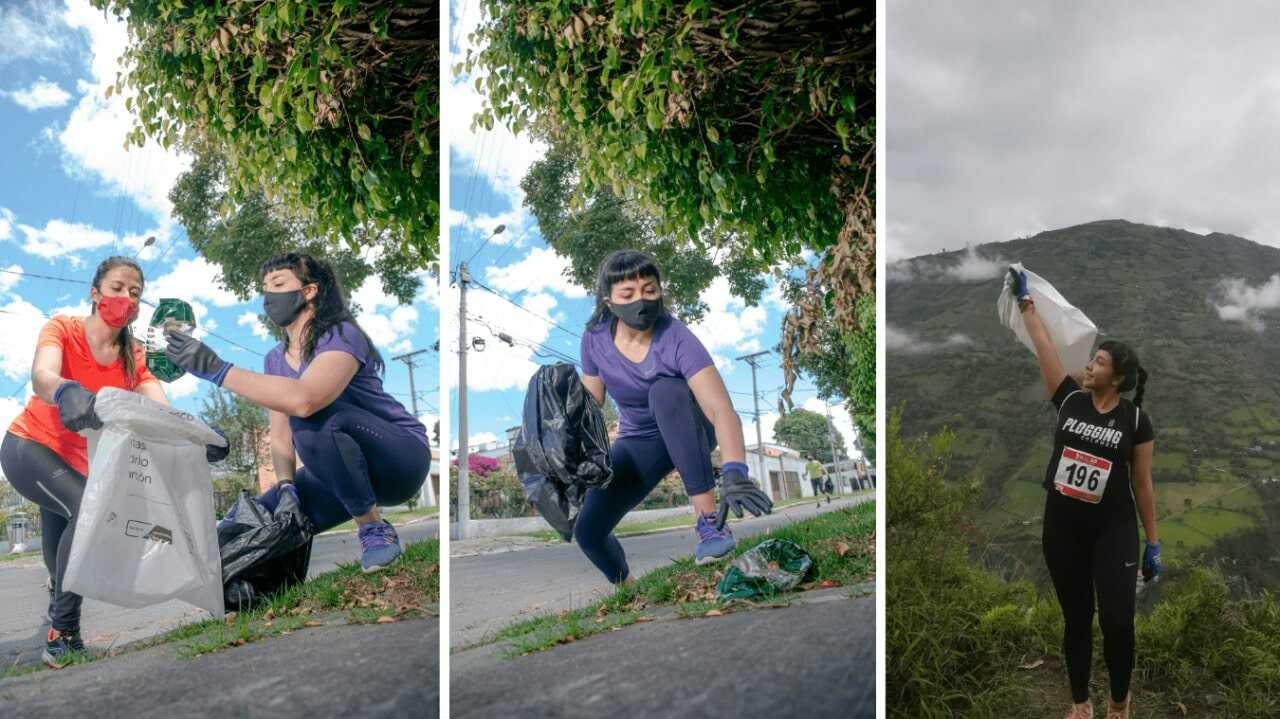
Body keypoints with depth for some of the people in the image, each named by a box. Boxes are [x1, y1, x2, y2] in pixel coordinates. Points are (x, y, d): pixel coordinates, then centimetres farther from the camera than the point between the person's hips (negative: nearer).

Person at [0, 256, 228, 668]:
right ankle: (64, 635, -22)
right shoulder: (63, 329, -17)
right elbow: (42, 375, -39)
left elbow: (160, 408, -21)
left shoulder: (132, 356, -5)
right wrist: (66, 393, -64)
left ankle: (59, 639, 38)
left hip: (75, 462, 7)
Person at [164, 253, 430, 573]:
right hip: (343, 468, 7)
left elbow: (303, 400, -39)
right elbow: (280, 438, 2)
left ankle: (375, 529, -19)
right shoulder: (275, 360, 7)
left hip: (401, 456, -7)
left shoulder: (342, 337, -19)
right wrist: (286, 486, -18)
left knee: (314, 418, -33)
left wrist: (217, 369, -38)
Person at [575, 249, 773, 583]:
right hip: (638, 443, 4)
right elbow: (590, 405, 0)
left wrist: (734, 473, -58)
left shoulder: (677, 340, -30)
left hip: (690, 429, -4)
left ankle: (709, 521, -38)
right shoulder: (595, 339, -16)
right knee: (588, 530, -12)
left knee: (665, 391, -38)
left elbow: (721, 408, -43)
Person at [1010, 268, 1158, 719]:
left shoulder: (1135, 420, -5)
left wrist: (1153, 543, -1)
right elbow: (1043, 345, 3)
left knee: (1117, 621, -10)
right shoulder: (1070, 400, 1)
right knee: (1076, 619, 11)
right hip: (1062, 527, 3)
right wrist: (1025, 300, 4)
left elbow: (1142, 485, -2)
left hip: (1113, 529, -3)